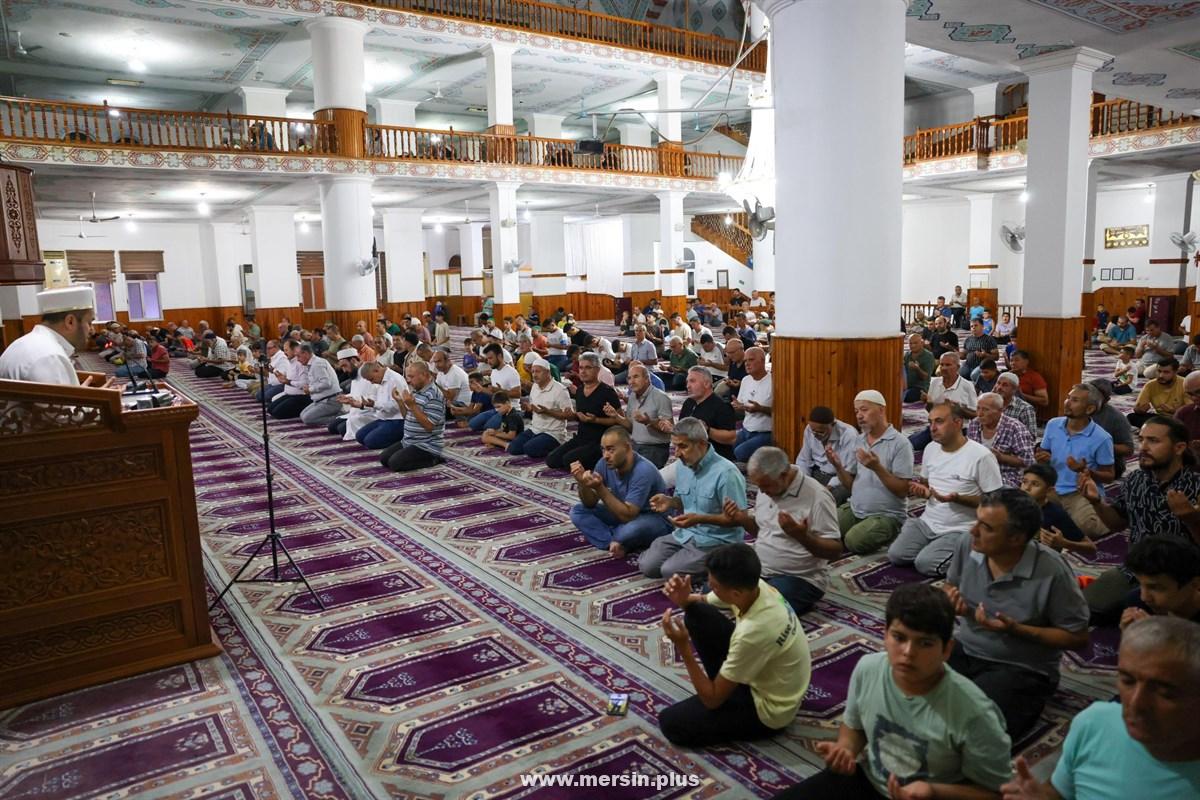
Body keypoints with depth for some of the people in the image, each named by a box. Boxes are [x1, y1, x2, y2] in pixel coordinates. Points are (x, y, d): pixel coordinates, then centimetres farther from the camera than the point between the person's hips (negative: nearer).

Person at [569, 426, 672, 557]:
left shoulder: (643, 471, -31)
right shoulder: (604, 463, -11)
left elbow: (628, 516, -33)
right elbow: (590, 504, -5)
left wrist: (600, 488, -38)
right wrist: (582, 483, -25)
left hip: (655, 519, -7)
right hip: (624, 513, 7)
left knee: (633, 528, -40)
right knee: (578, 511, -6)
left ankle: (613, 543, -6)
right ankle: (619, 544, -17)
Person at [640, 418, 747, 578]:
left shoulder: (726, 473, -22)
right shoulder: (682, 466, 4)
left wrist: (699, 518, -29)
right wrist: (670, 502, -6)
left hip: (716, 541, -7)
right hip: (685, 533, 7)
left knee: (669, 571, -20)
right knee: (647, 565, -5)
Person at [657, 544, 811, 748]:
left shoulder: (754, 632, -39)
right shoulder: (753, 586, -17)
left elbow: (712, 699, -26)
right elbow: (703, 601, 5)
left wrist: (683, 648, -28)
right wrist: (683, 599, -17)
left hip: (768, 710, -7)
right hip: (760, 675, 7)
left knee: (670, 723, -9)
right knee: (697, 614, -4)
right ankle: (727, 684, 10)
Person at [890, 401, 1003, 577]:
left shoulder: (981, 456, -16)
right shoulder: (930, 448, 6)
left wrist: (957, 498, -25)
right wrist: (923, 491, -5)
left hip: (960, 530, -6)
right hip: (927, 522, 6)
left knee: (925, 563, -23)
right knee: (895, 555, -12)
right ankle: (932, 547, 13)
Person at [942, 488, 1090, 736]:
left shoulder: (1052, 572, -22)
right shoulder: (966, 543, -7)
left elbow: (1077, 638, -9)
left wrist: (1016, 629, -22)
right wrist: (954, 603, -10)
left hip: (1021, 669, -4)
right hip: (964, 650, 5)